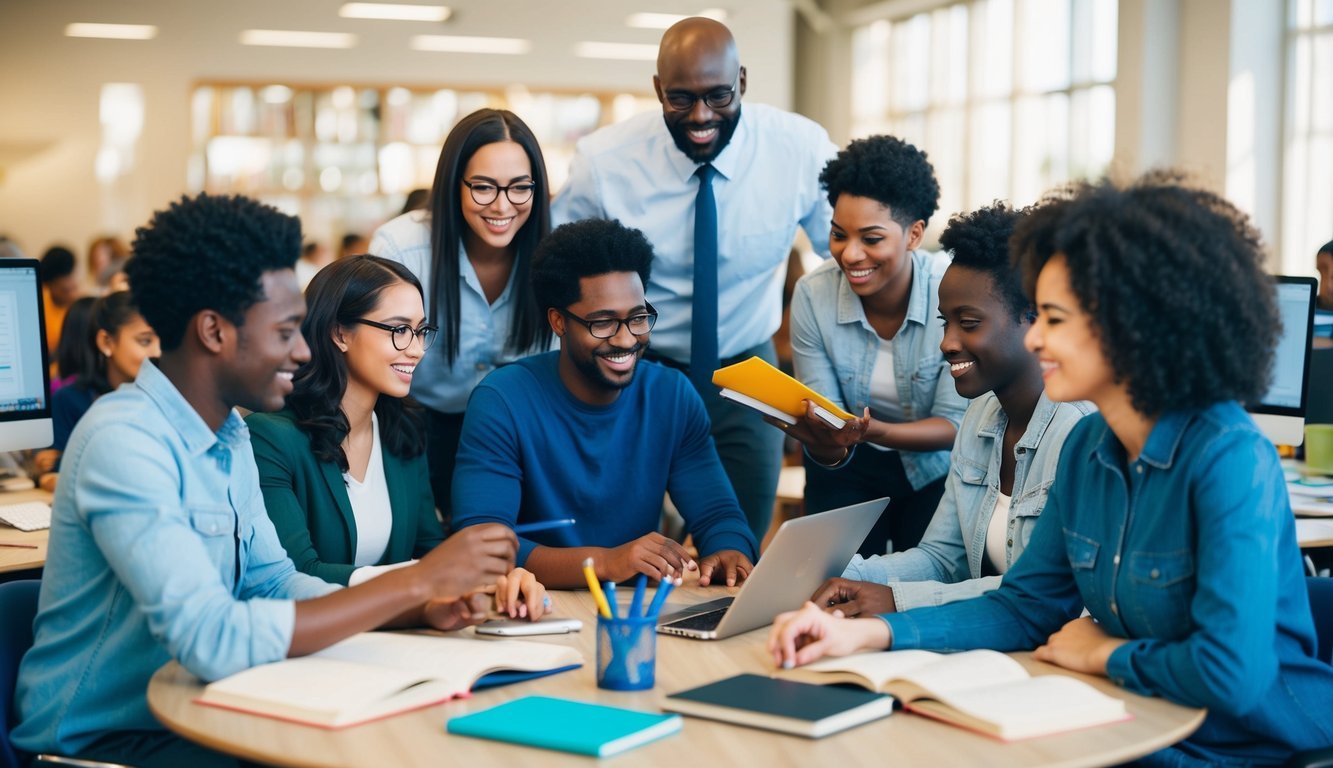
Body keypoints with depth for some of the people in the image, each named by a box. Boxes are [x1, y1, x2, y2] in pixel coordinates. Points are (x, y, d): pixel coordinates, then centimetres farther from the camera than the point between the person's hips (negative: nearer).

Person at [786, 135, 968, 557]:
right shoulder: (812, 295, -17)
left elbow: (954, 425, -19)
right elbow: (830, 454, -14)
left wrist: (874, 431, -37)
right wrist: (827, 444, -38)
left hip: (935, 471, -1)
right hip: (850, 467, 1)